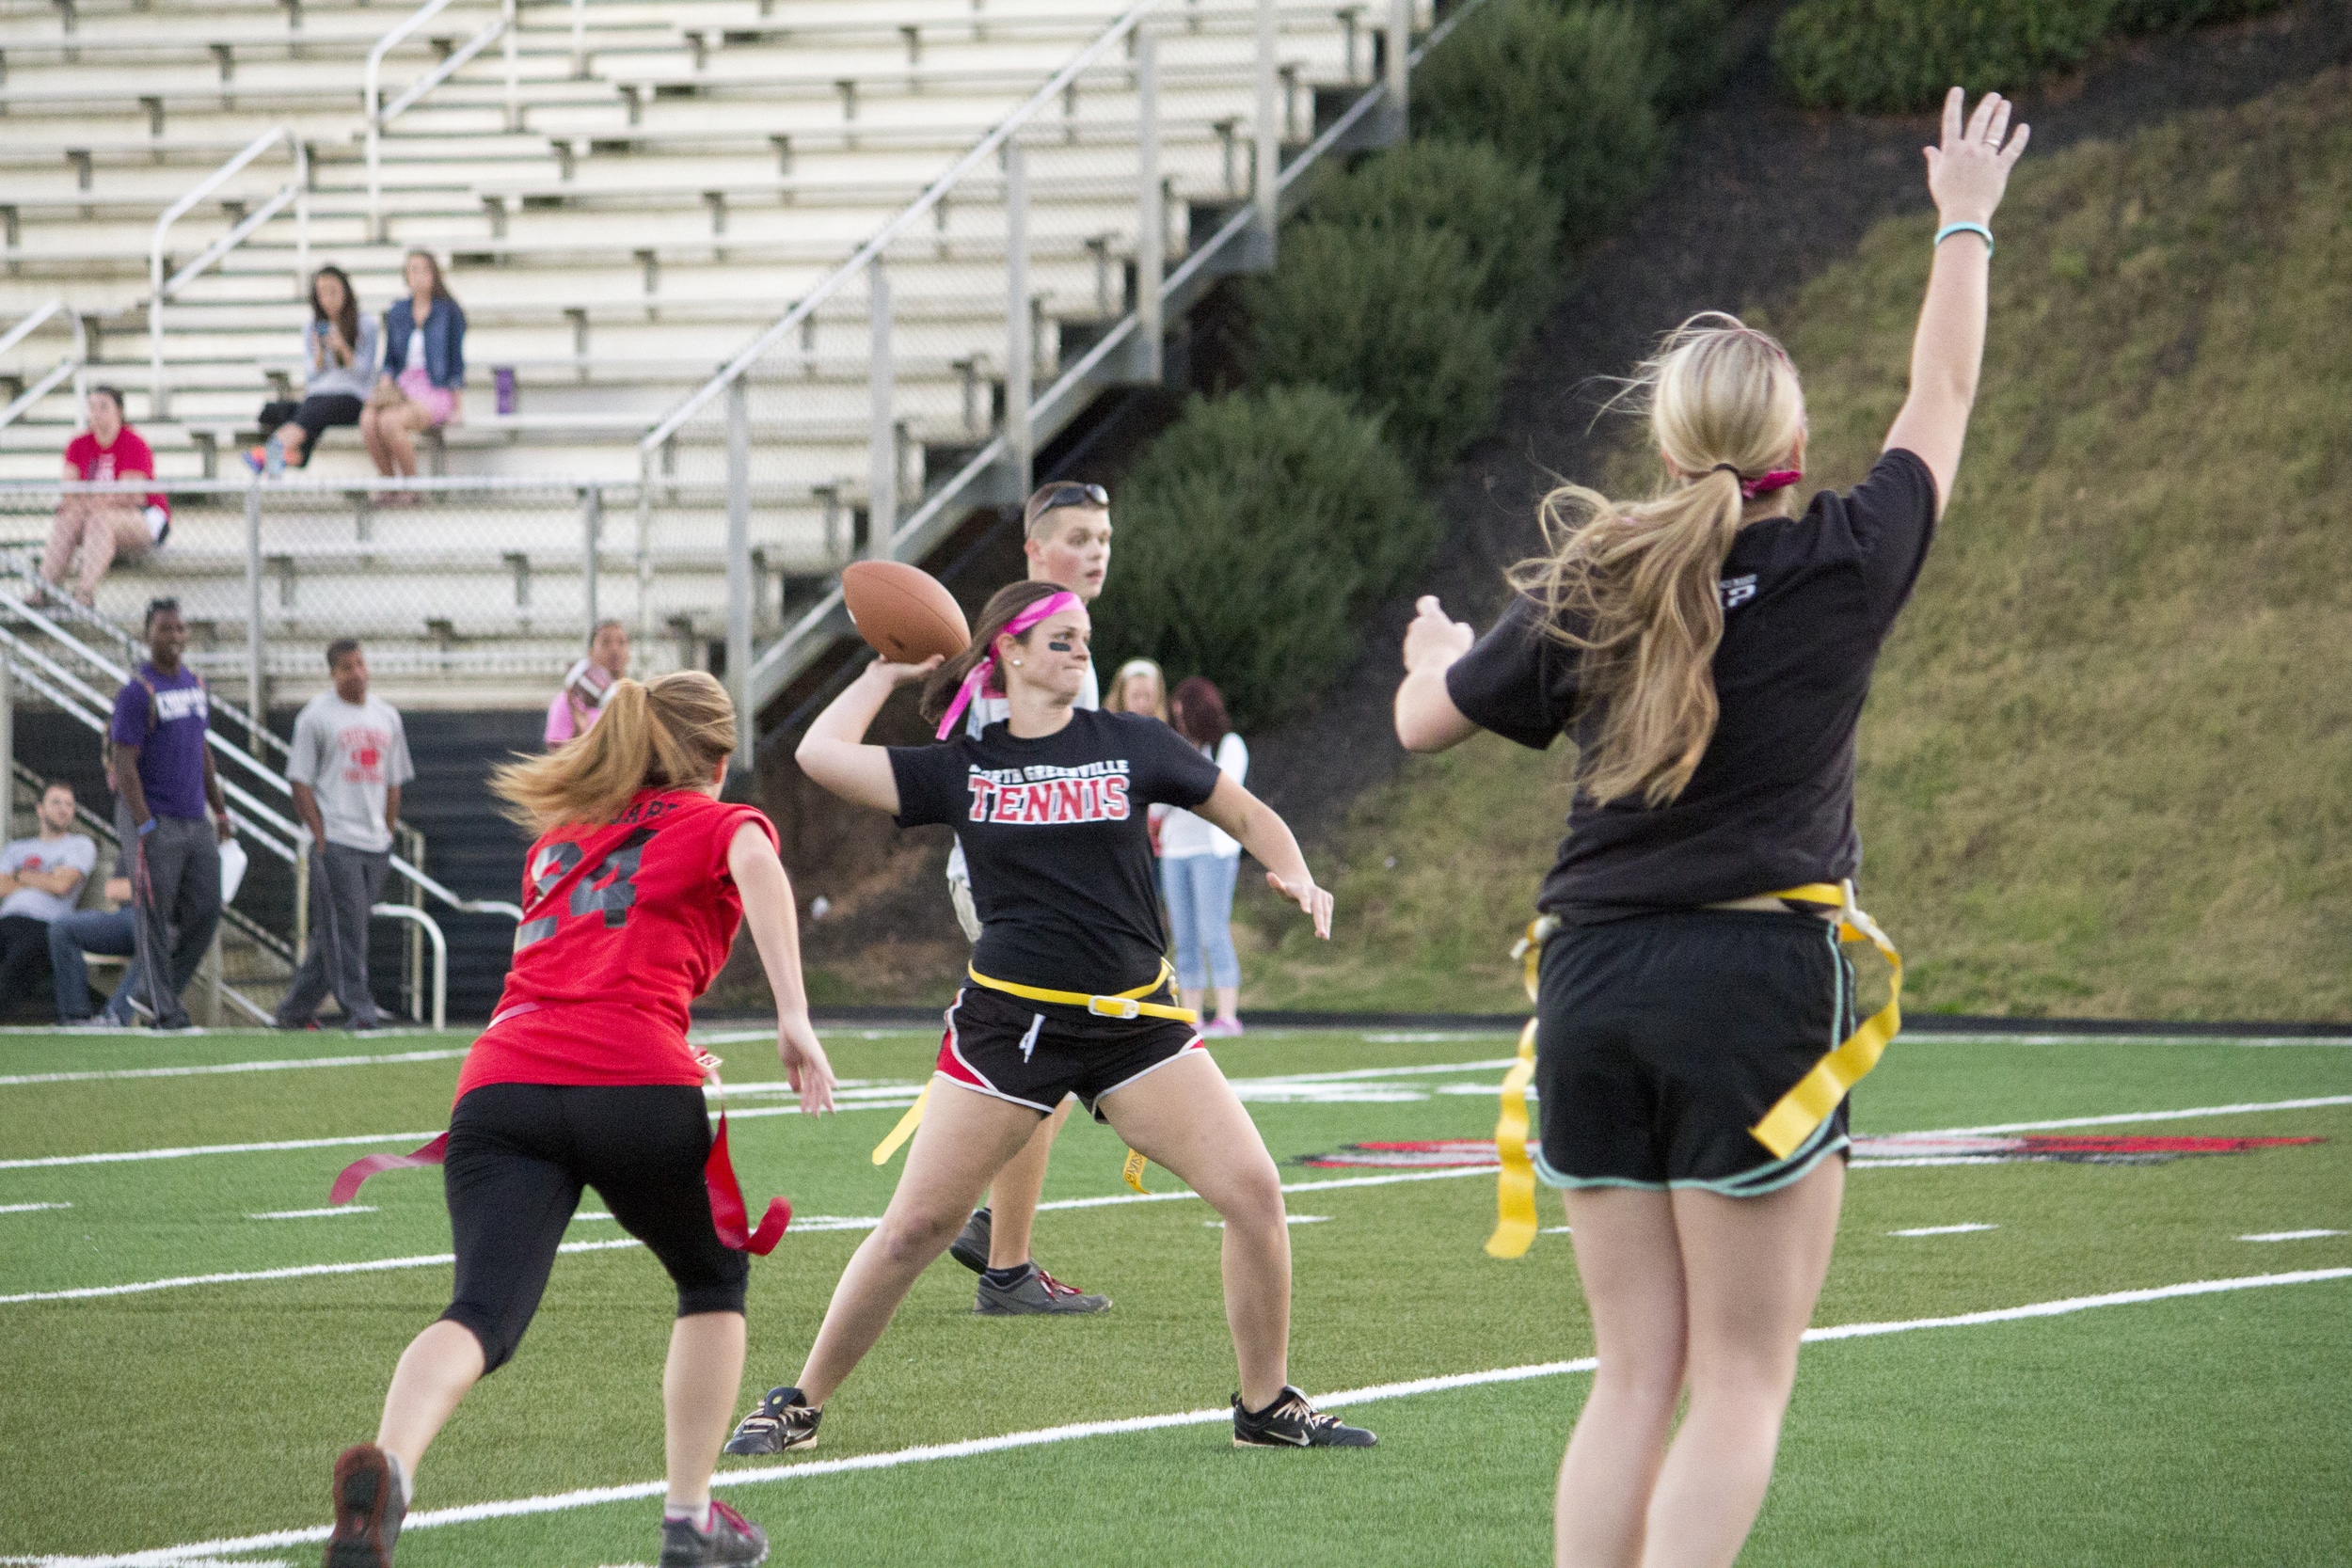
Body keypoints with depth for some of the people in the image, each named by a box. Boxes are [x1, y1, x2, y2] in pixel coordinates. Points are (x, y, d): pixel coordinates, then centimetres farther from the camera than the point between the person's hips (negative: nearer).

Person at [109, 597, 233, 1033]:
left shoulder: (196, 685, 13)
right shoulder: (137, 691, -10)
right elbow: (124, 764, -14)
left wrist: (220, 810, 20)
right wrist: (144, 826, -20)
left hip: (196, 823, 7)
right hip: (154, 820, -7)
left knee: (205, 910, 4)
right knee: (154, 916, -3)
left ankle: (162, 988, 20)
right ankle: (164, 1009, 1)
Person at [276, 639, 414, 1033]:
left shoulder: (387, 717, 15)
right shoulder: (316, 716, -1)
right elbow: (301, 782, -3)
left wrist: (388, 836, 11)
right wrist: (321, 836, -10)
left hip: (376, 845, 5)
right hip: (335, 841, -5)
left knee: (331, 933, 9)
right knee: (346, 929, -10)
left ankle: (295, 1011, 18)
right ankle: (360, 1014, -11)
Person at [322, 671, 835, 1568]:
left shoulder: (558, 836, 33)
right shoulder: (721, 821, 17)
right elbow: (757, 867, -7)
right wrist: (794, 1018, -15)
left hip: (501, 1080, 3)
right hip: (635, 1082, -3)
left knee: (483, 1315, -15)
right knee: (714, 1279, 25)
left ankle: (387, 1470, -45)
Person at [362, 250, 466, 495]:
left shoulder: (449, 312, 2)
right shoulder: (397, 312, 13)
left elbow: (456, 362, 3)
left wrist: (458, 408, -2)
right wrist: (385, 383, -3)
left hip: (436, 390, -4)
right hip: (402, 387, 4)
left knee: (389, 422, -34)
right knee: (368, 420, -30)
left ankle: (411, 485, -15)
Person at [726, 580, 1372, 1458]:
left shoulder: (1127, 744, 4)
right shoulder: (962, 768, 4)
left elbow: (1244, 814, 13)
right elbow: (822, 754, -1)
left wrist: (1294, 876, -6)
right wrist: (889, 673, 9)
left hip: (1134, 1017, 1)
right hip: (1007, 1019, -1)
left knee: (1254, 1192, -11)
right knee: (915, 1228, -4)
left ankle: (1267, 1406, 6)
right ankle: (799, 1404, 11)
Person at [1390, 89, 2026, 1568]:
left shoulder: (1588, 590, 4)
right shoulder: (1842, 565, -3)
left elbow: (1425, 718, 18)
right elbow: (1944, 395, 14)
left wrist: (1436, 649, 41)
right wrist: (1966, 222, 30)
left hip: (1594, 987, 4)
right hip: (1761, 977, -4)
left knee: (1638, 1375, 10)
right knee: (1745, 1383, -1)